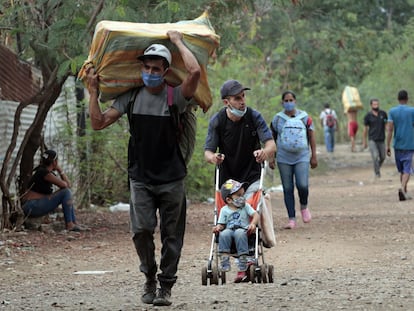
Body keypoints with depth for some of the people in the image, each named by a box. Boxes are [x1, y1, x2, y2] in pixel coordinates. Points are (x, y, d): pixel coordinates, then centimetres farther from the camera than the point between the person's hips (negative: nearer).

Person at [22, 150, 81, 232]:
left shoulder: (49, 172, 14)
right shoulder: (44, 172, -15)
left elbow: (68, 184, 14)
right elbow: (64, 185, -15)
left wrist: (59, 170, 8)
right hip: (32, 207, -10)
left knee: (67, 193, 12)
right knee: (66, 192, -14)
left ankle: (73, 223, 7)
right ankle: (69, 224, -12)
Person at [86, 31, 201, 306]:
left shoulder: (175, 97, -6)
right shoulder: (131, 98, 5)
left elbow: (195, 72, -26)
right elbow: (99, 123, 7)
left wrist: (178, 42, -13)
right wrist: (93, 92, -1)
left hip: (171, 179, -2)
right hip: (141, 178, 2)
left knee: (171, 235, 3)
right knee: (142, 230, -9)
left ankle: (166, 286, 15)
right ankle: (150, 278, 13)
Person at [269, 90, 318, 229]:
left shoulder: (304, 117, 5)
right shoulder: (277, 119, 7)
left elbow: (311, 137, 8)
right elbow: (272, 140, 13)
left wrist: (314, 156, 5)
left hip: (302, 157, -1)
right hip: (284, 158, 1)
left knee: (302, 185, -17)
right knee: (287, 189, 0)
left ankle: (304, 206, 14)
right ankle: (292, 219, 3)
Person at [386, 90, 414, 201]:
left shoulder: (392, 111, 2)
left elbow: (390, 129, -5)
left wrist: (388, 146, -3)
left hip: (397, 145, 3)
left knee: (402, 170, 15)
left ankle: (404, 192, 19)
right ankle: (402, 188, -28)